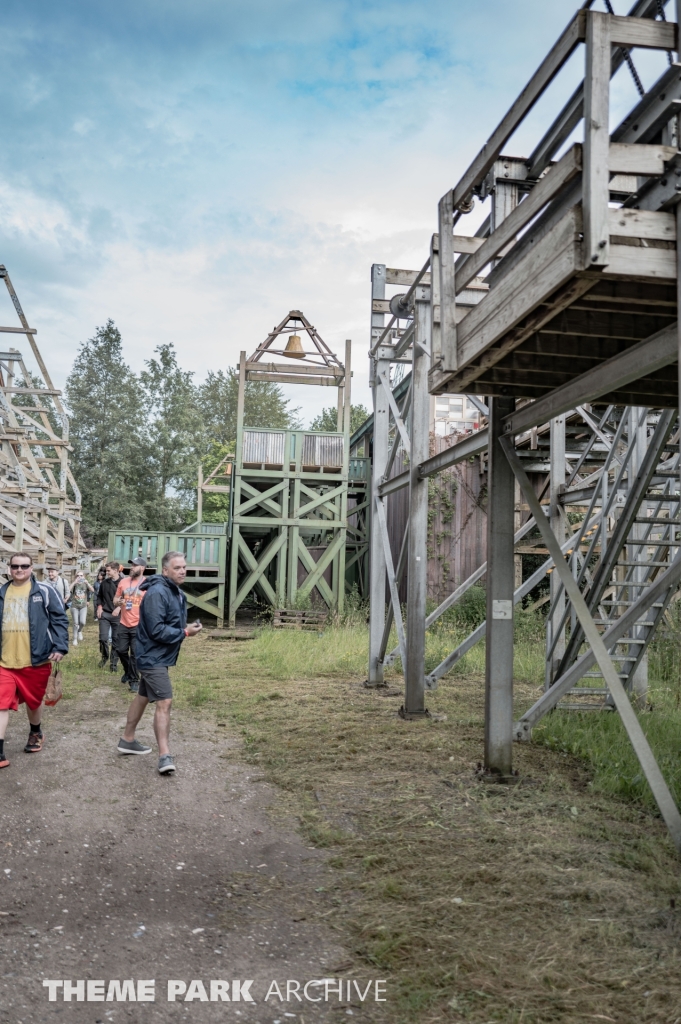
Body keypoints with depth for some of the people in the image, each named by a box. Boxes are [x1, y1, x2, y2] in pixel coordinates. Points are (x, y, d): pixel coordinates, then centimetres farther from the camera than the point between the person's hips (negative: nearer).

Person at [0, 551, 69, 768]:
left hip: (36, 660, -2)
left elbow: (59, 620, -4)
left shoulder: (44, 591, -3)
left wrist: (59, 647, -14)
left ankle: (35, 734, 43)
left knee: (34, 701, 16)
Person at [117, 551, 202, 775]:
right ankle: (165, 756, -16)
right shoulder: (157, 593, -23)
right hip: (153, 656, -11)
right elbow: (156, 630, -27)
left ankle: (127, 740, 35)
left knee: (143, 696, 21)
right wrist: (185, 633, -20)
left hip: (157, 656, 11)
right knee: (164, 702, -15)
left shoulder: (177, 593, 10)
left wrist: (186, 628, -1)